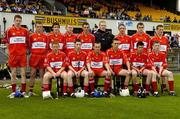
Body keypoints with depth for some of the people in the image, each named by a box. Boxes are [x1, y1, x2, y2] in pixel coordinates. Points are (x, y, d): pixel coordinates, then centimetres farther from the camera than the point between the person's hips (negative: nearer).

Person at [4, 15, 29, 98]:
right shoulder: (9, 30, 1)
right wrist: (9, 51, 2)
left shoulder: (25, 31, 6)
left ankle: (23, 91, 8)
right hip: (13, 55, -1)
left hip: (22, 55, 1)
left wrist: (26, 50, 7)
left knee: (23, 73, 2)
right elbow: (7, 42, 8)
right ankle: (13, 92, 13)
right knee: (13, 74, 5)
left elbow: (27, 43, 14)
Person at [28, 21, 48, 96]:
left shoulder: (45, 36, 9)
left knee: (42, 74, 5)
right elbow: (29, 46, 8)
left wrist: (46, 55, 4)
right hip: (34, 56, -1)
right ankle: (31, 91, 5)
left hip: (43, 57, 1)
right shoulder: (32, 36, 5)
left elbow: (47, 47, 12)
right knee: (32, 74, 1)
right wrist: (32, 53, -1)